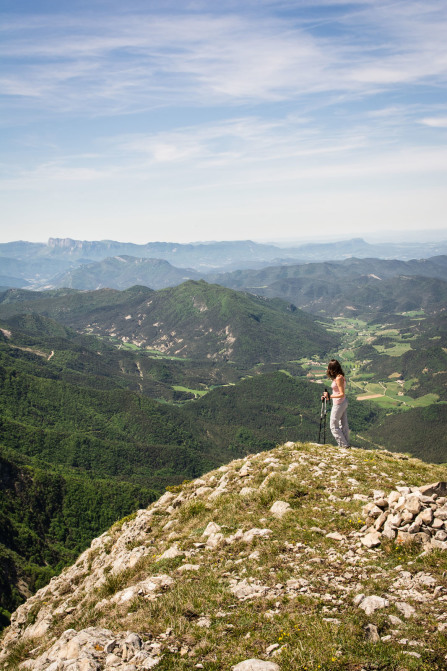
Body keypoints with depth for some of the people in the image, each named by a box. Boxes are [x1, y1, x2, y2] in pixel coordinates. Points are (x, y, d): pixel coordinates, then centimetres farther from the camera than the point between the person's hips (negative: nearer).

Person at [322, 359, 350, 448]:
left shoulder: (338, 378, -21)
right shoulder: (341, 376, 7)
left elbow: (342, 394, -23)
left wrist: (330, 396, -21)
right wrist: (328, 396, 13)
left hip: (338, 404, -9)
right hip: (344, 402, 9)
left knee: (334, 426, 2)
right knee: (343, 425, 14)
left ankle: (344, 445, 3)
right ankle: (346, 445, 21)